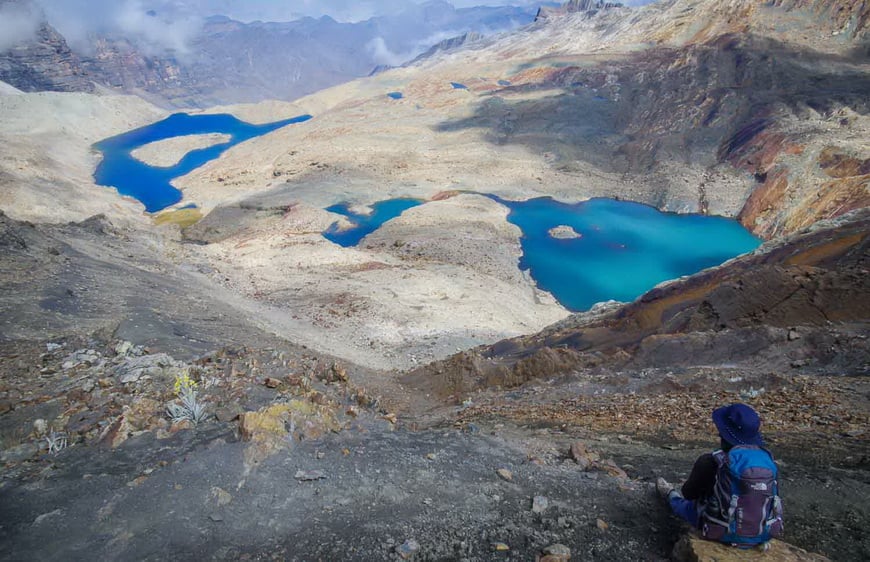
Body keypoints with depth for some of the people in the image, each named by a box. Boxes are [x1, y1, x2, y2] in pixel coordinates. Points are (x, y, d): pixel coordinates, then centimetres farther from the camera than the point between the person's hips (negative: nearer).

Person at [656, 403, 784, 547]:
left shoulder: (711, 462, -23)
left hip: (727, 534, -4)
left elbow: (688, 494, -7)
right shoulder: (767, 459, -8)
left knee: (682, 503, 24)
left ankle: (671, 493, 56)